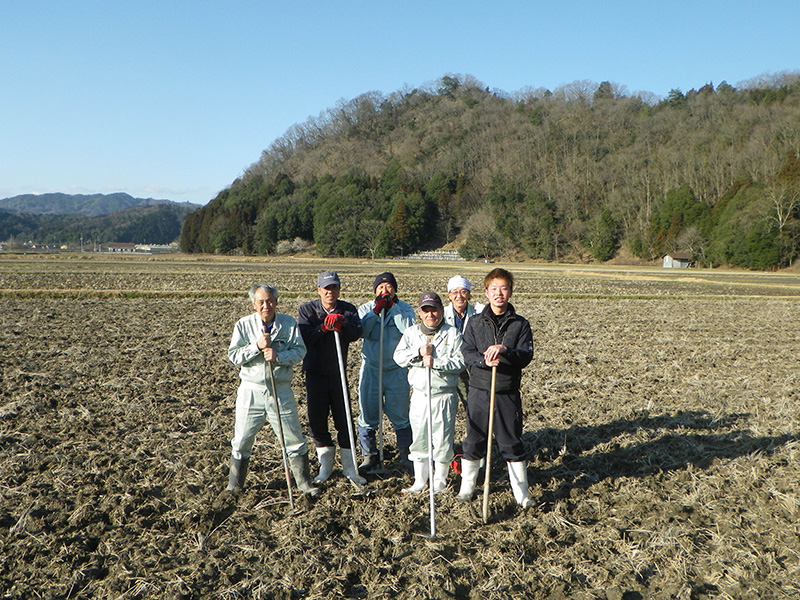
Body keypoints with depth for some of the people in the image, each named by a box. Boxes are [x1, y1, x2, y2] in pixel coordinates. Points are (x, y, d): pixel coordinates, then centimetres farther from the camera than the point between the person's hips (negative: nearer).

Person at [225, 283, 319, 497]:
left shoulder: (289, 323, 1)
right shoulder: (244, 325, 0)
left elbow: (299, 351, -5)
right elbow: (233, 356, -5)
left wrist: (278, 356, -21)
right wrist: (257, 346, -18)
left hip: (281, 390, 0)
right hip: (251, 391, 0)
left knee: (294, 438, 6)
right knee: (242, 441, 8)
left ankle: (304, 482, 22)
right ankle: (234, 485, 26)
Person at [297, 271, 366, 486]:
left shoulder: (348, 309, 3)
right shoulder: (306, 310, 0)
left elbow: (356, 334, -13)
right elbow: (304, 337, -14)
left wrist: (342, 324, -31)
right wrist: (324, 327, -27)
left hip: (338, 371, 0)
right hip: (315, 372, 0)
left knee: (344, 419, 2)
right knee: (317, 418, 5)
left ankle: (349, 466, 14)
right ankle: (325, 465, 22)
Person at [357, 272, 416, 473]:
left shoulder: (404, 309, 2)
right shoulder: (366, 308, 5)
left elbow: (408, 329, -17)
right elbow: (362, 330, -12)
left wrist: (393, 307, -16)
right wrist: (376, 310, -19)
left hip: (397, 369, -1)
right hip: (371, 368, 1)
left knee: (400, 415, 6)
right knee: (367, 414, 5)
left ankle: (405, 454, 21)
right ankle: (369, 455, 19)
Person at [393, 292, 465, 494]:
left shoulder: (453, 334, 0)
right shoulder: (411, 333, 10)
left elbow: (460, 362, -10)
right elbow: (398, 356, -2)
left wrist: (435, 362, -19)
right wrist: (419, 352, -15)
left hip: (445, 396, -3)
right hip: (419, 395, 3)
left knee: (443, 440, 2)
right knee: (419, 439, 9)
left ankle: (440, 479, 21)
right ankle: (420, 481, 24)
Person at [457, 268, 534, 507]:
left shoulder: (520, 324, 3)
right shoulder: (475, 323, 5)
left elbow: (526, 355, -7)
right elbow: (467, 353, -4)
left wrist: (504, 350, -25)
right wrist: (484, 361, -23)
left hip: (508, 393, 0)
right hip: (479, 391, 1)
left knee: (512, 443, 7)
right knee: (474, 441, 9)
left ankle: (521, 492, 20)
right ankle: (466, 487, 25)